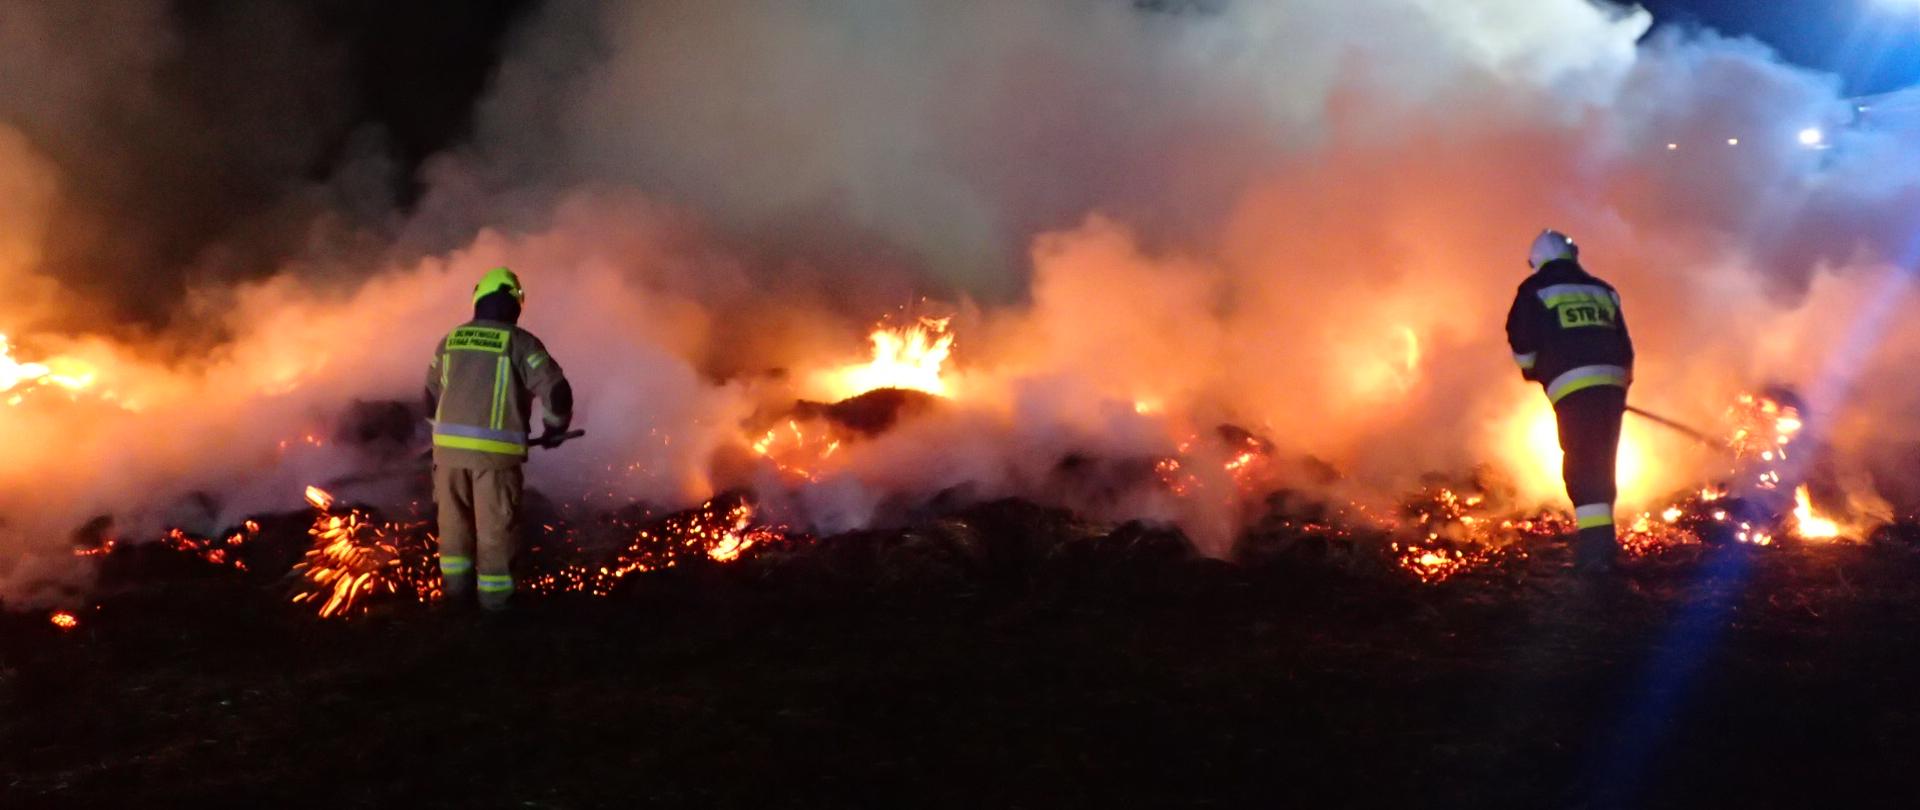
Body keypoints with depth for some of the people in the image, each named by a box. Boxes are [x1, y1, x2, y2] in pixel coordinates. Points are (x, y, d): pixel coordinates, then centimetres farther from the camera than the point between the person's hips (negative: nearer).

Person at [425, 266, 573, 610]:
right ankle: (494, 591, 11)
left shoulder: (450, 341, 11)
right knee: (495, 522, 6)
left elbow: (432, 397, 21)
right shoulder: (520, 343, -4)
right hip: (494, 449, -4)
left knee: (455, 517, 18)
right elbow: (556, 390, -9)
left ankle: (457, 583, 23)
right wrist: (555, 426, 10)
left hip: (448, 443, 4)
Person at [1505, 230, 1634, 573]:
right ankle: (1601, 535, 23)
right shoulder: (1603, 290, 22)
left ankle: (1596, 544, -16)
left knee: (1581, 465, -5)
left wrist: (1534, 372, 22)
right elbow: (1625, 346, 21)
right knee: (1602, 462, 16)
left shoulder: (1535, 290, 7)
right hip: (1612, 382, 5)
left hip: (1572, 386, -5)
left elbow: (1521, 343, 3)